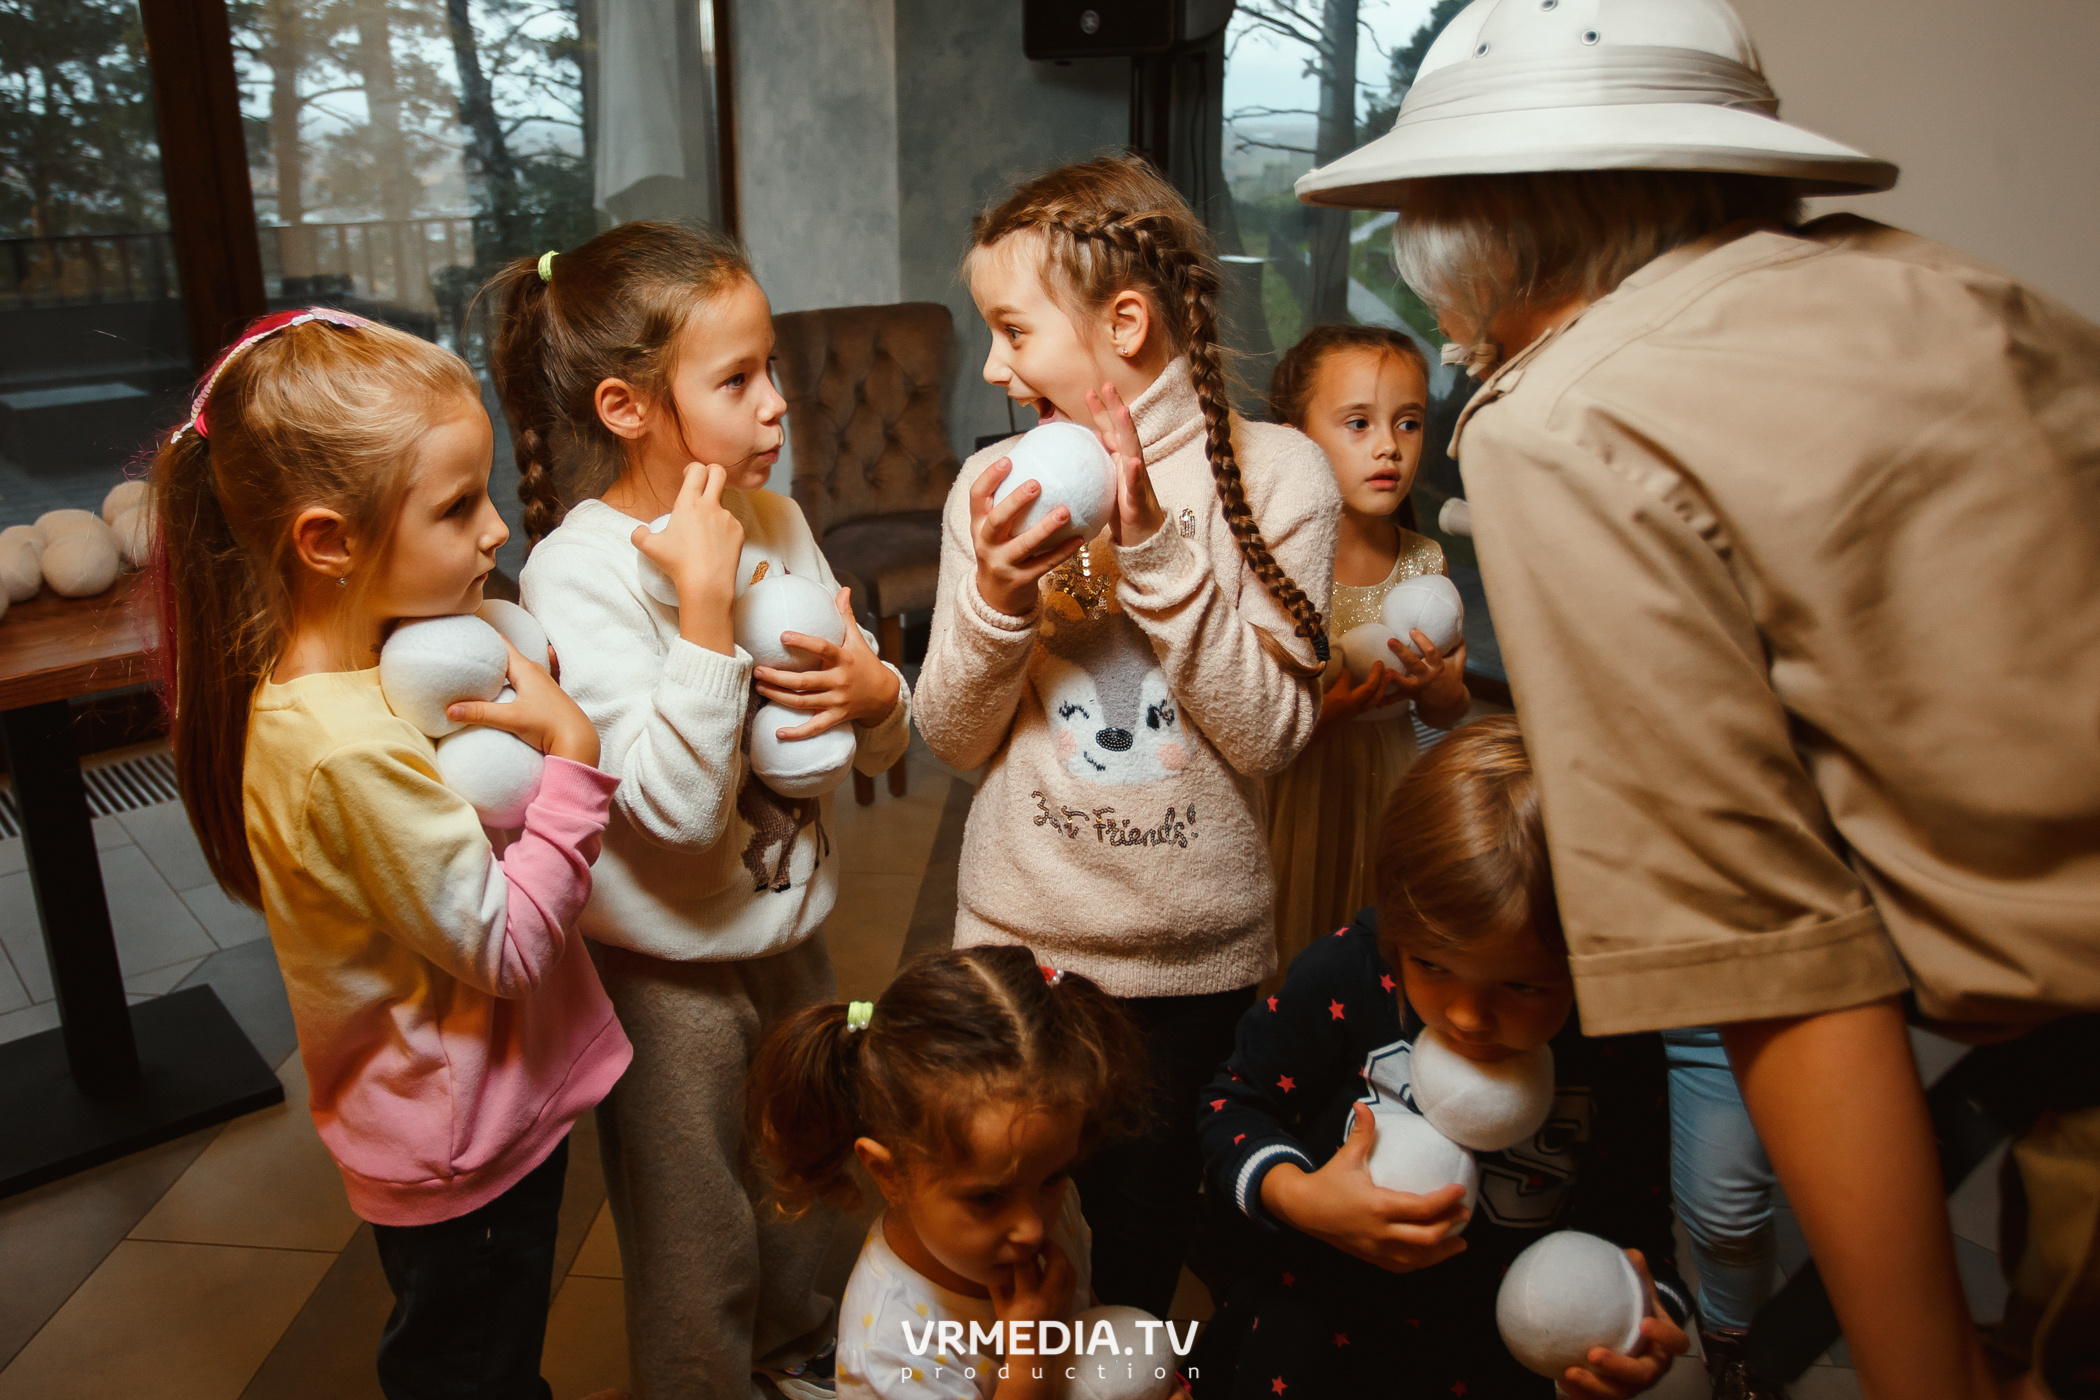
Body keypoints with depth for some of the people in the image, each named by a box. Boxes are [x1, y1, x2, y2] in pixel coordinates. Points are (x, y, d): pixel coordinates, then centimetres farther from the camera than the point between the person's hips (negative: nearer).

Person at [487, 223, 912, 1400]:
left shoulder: (774, 521, -1)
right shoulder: (578, 570, -21)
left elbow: (880, 745, 6)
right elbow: (677, 804, -30)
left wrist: (877, 696, -17)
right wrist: (705, 603, -34)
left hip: (792, 926, 7)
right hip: (669, 964, -6)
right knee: (697, 1261, 13)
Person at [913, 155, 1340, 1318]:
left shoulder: (1276, 474, -8)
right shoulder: (994, 483, -2)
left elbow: (1269, 735, -15)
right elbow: (955, 741, -1)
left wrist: (1155, 548, -23)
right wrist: (995, 598, -19)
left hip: (1197, 958, -1)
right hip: (1017, 939, 2)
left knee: (1148, 1224, 15)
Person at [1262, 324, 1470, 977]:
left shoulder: (1425, 561, 0)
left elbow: (1447, 716, 10)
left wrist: (1441, 690, -12)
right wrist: (1325, 712, -28)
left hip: (1391, 794, 4)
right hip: (1296, 794, -4)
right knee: (1295, 968, 5)